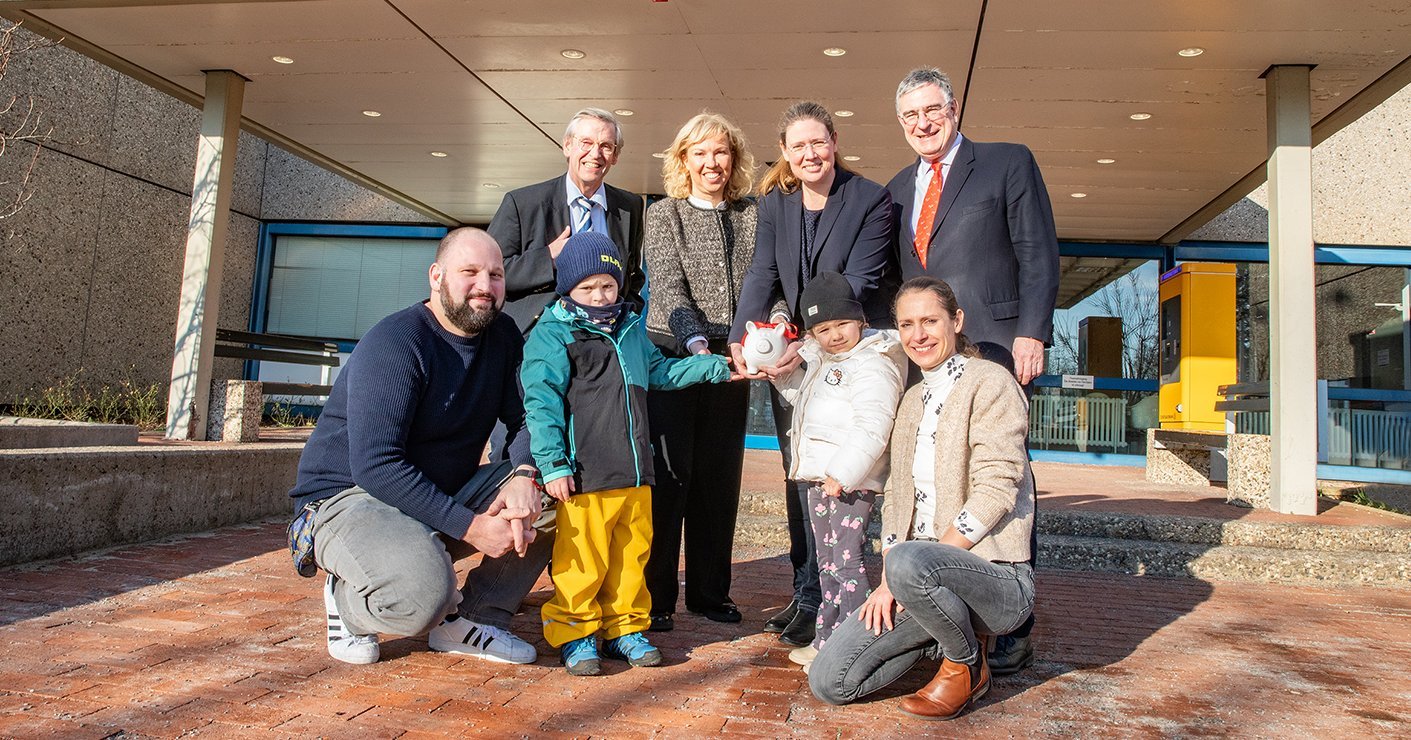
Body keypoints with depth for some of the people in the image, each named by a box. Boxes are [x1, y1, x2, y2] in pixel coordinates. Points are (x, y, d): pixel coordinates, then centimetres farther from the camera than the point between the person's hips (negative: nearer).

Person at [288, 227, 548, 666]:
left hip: (446, 496, 7)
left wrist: (524, 477, -27)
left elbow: (526, 416, -4)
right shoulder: (394, 345, -21)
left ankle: (471, 621, -4)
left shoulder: (503, 338, 2)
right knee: (424, 593, -35)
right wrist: (470, 527, -31)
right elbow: (375, 466, -28)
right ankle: (347, 599, 0)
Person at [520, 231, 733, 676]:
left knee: (632, 554, 12)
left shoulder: (630, 329, 17)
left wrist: (717, 367, 24)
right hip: (585, 477, -6)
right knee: (582, 560, -3)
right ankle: (574, 633, 15)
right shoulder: (552, 335, -4)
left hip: (635, 473, 7)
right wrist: (553, 464, -16)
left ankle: (624, 628, 27)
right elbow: (541, 402, -9)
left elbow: (660, 371, 30)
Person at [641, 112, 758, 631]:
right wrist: (696, 342, -24)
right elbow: (668, 287, -8)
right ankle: (656, 596, 8)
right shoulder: (663, 214, 4)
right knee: (668, 475, -2)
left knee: (720, 478, 7)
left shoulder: (752, 214, 10)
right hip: (673, 356, -2)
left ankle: (710, 592, 20)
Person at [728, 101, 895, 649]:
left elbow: (859, 284, -18)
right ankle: (806, 594, 18)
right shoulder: (774, 204, 4)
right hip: (789, 356, 5)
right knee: (799, 476, 8)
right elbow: (761, 276, -6)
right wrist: (741, 340, -23)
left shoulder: (871, 200, -9)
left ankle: (820, 602, 3)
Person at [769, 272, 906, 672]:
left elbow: (873, 429, -21)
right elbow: (797, 394, 34)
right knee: (827, 563, 15)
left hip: (851, 481, -10)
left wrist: (843, 473, -26)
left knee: (846, 560, -8)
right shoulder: (817, 361, 16)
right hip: (820, 478, 10)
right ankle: (826, 639, 25)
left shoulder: (873, 365, -13)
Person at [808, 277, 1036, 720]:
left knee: (909, 561, -40)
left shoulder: (990, 383, -7)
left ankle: (969, 666, -9)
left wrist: (897, 568, -18)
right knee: (828, 682, -7)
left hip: (996, 575, -6)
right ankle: (947, 631, 13)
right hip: (930, 570, 6)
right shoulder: (913, 400, 16)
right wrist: (887, 582, -4)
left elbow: (995, 492, -17)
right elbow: (896, 497, 12)